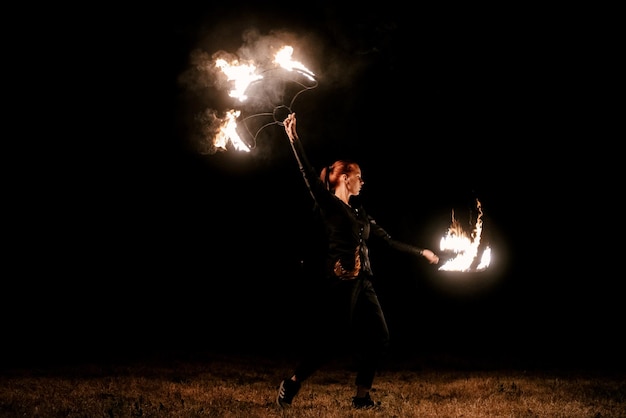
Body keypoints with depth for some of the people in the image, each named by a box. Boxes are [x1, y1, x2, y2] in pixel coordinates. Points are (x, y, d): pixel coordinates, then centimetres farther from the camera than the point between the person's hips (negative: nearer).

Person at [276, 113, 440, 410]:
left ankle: (362, 398, 8)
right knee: (329, 341, -8)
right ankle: (291, 384, 9)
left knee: (378, 338, 1)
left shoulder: (358, 212, 17)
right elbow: (308, 173, -15)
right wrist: (293, 137, -21)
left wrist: (421, 252, 25)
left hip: (362, 282, 8)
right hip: (339, 282, -8)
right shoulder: (328, 204, -3)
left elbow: (387, 240, 22)